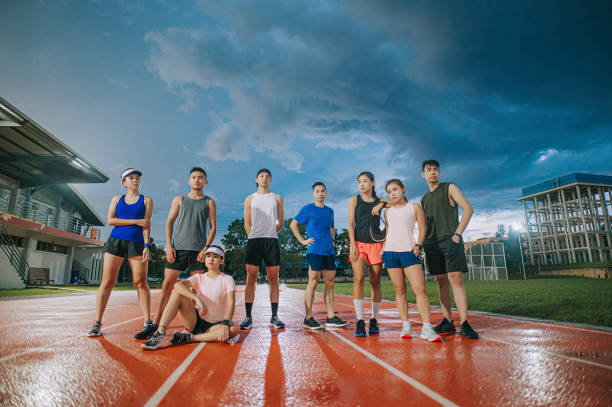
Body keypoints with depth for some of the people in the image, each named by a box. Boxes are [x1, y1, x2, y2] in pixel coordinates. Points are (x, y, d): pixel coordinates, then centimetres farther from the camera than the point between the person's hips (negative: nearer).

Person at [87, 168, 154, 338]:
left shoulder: (146, 200, 10)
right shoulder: (117, 199, 16)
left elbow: (146, 224, 0)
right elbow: (110, 220, 2)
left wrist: (146, 246, -10)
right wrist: (136, 221, -6)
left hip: (136, 243, -2)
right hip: (115, 241, 2)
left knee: (141, 283, -7)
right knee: (107, 282, -1)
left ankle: (148, 323, -5)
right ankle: (97, 323, 6)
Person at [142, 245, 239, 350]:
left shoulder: (227, 279, 0)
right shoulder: (199, 278, 5)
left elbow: (230, 304, -14)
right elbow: (178, 284, -16)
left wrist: (226, 324, -33)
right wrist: (197, 299, -33)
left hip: (214, 325, -1)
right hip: (196, 321, 2)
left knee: (235, 329, -35)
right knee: (177, 292, -17)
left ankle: (189, 338, -26)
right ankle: (160, 333, -28)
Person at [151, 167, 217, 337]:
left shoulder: (209, 203, 10)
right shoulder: (179, 200, 14)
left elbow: (213, 227, 5)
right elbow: (169, 222, 10)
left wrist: (206, 247, -8)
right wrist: (168, 245, -1)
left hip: (198, 249, -1)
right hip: (177, 247, 1)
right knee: (167, 284, -1)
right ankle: (156, 323, 5)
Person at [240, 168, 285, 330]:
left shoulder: (277, 198, 14)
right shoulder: (250, 199, 13)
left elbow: (280, 222, 13)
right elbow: (247, 223, 11)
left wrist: (270, 234, 8)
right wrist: (254, 237, 4)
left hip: (272, 240, 0)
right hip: (254, 240, 0)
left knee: (273, 279, 1)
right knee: (251, 279, -3)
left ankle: (274, 317, 7)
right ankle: (248, 317, 2)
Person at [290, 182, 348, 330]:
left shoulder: (330, 211, 17)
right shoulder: (308, 209, 0)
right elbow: (293, 224, 1)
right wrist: (302, 241, -5)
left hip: (329, 251, 6)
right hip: (314, 251, -6)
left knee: (330, 283, 6)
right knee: (313, 282, -6)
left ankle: (331, 318, 12)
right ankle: (308, 318, 1)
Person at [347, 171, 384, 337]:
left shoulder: (380, 202, 12)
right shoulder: (354, 200, 10)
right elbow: (350, 224, 3)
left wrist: (385, 246, 2)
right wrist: (353, 245, -7)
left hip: (376, 244, 1)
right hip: (359, 243, -1)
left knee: (375, 282, 1)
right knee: (358, 279, -13)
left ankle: (374, 320, 11)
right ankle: (359, 322, -12)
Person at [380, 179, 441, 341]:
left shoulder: (414, 207, 8)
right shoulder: (388, 212, 17)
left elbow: (422, 229, 7)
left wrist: (418, 245, -7)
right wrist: (382, 249, 12)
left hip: (408, 252, -3)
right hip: (390, 252, 3)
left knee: (420, 289, -11)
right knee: (399, 290, 4)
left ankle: (426, 328, -10)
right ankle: (405, 325, 8)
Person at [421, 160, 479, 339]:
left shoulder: (449, 188, 7)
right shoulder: (424, 199, 21)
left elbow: (468, 209, -2)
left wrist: (457, 233, -11)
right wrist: (421, 242, 9)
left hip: (450, 240, -5)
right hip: (431, 243, 5)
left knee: (456, 279, -12)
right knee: (441, 281, 5)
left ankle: (464, 324, -12)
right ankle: (447, 321, 9)